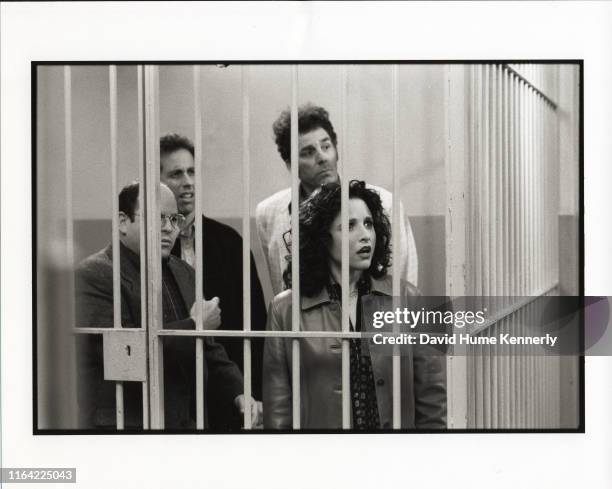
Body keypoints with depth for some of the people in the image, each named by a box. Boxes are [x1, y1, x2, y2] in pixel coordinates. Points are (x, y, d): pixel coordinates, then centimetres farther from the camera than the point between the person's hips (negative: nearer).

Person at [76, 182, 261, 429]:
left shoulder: (184, 273, 14)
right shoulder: (94, 274, -10)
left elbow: (209, 351, 16)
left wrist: (237, 393, -1)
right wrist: (193, 326, -16)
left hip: (190, 420, 7)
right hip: (128, 421, -7)